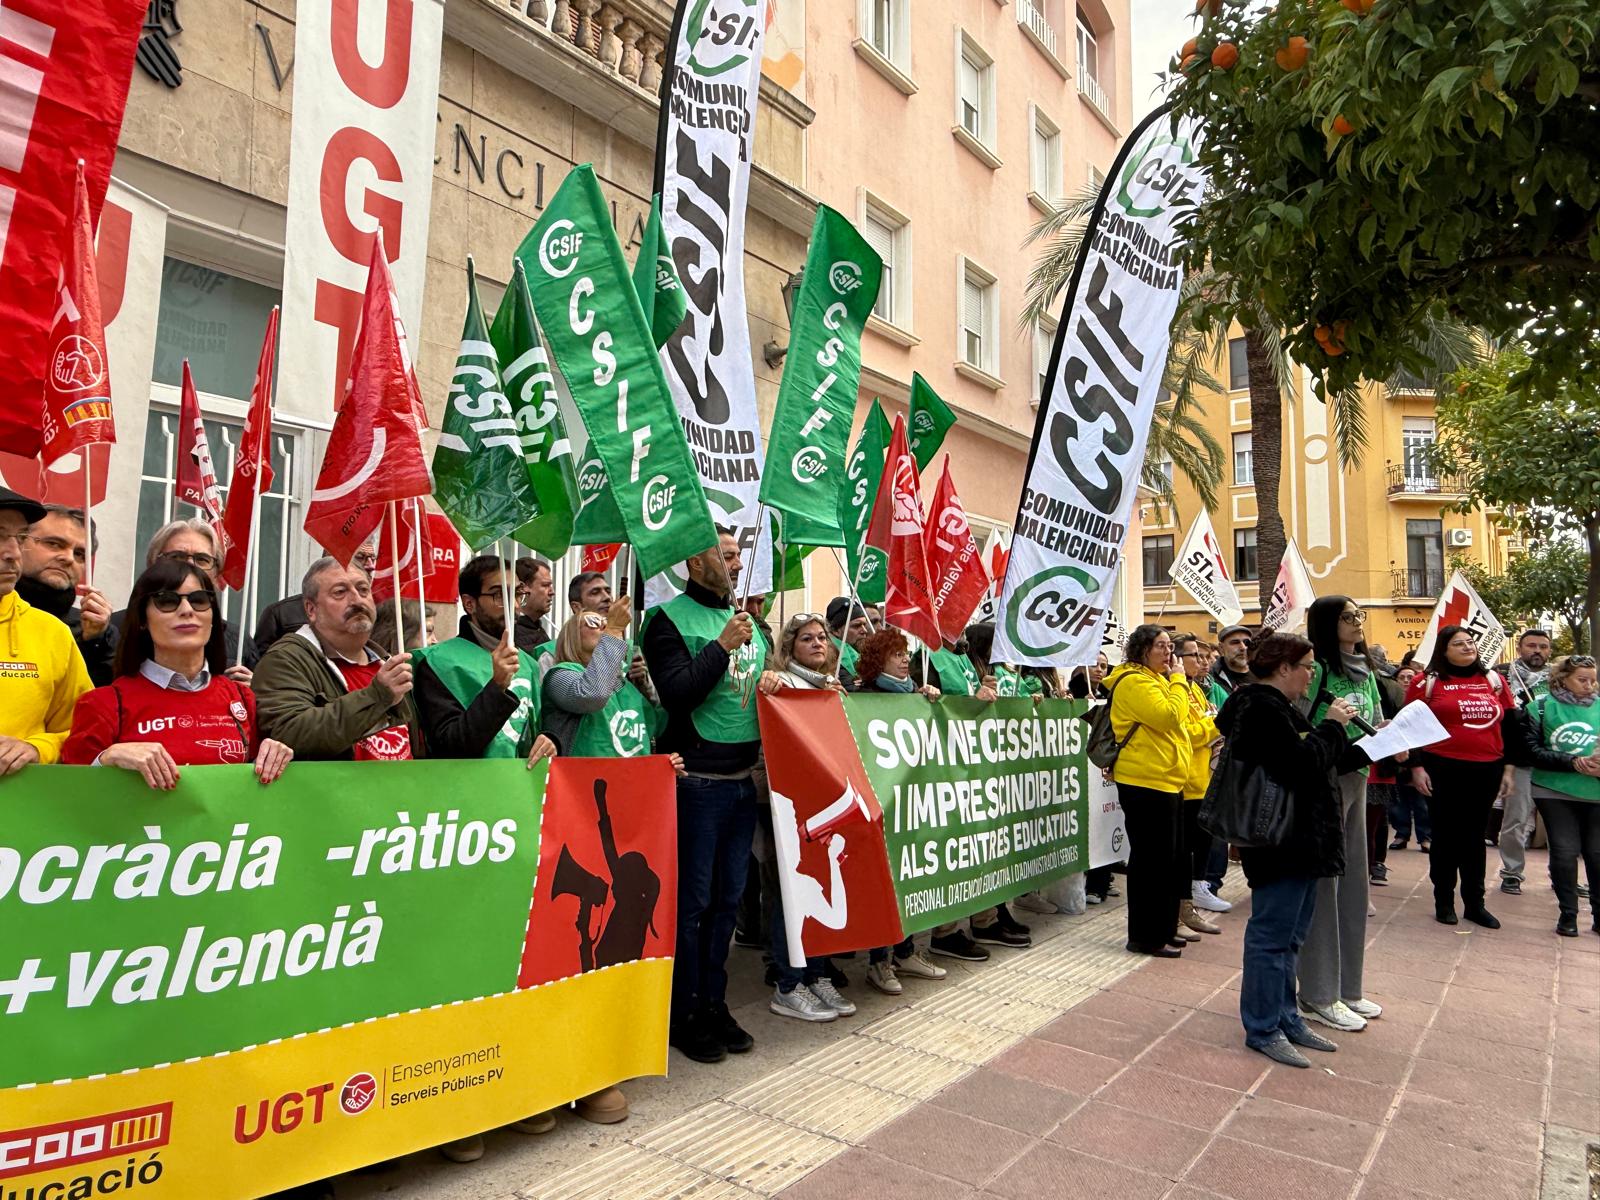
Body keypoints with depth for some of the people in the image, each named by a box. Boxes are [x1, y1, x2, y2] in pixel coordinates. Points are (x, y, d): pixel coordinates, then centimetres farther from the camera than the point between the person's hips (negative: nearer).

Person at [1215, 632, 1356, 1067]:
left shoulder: (1276, 706, 17)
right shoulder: (1262, 709, -17)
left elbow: (1320, 758, 20)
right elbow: (1302, 764, -25)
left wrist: (1335, 729, 5)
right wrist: (1331, 726, -12)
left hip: (1300, 839, 11)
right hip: (1281, 840, -11)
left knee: (1289, 936, 18)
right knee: (1272, 935, -1)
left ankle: (1286, 1017, 30)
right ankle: (1263, 1029, 9)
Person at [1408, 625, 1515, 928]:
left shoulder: (1494, 681, 9)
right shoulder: (1427, 682, -3)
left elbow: (1509, 728, 13)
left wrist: (1508, 769, 8)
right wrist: (1416, 768, -8)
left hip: (1487, 771, 3)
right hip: (1443, 770, -3)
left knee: (1475, 836, 11)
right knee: (1446, 835, 5)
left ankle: (1475, 903, 20)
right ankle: (1444, 901, 17)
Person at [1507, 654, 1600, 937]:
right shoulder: (1540, 706, -1)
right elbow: (1533, 751, -6)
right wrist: (1575, 763, -16)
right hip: (1554, 791, -2)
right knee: (1565, 851, -1)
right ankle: (1567, 914, 14)